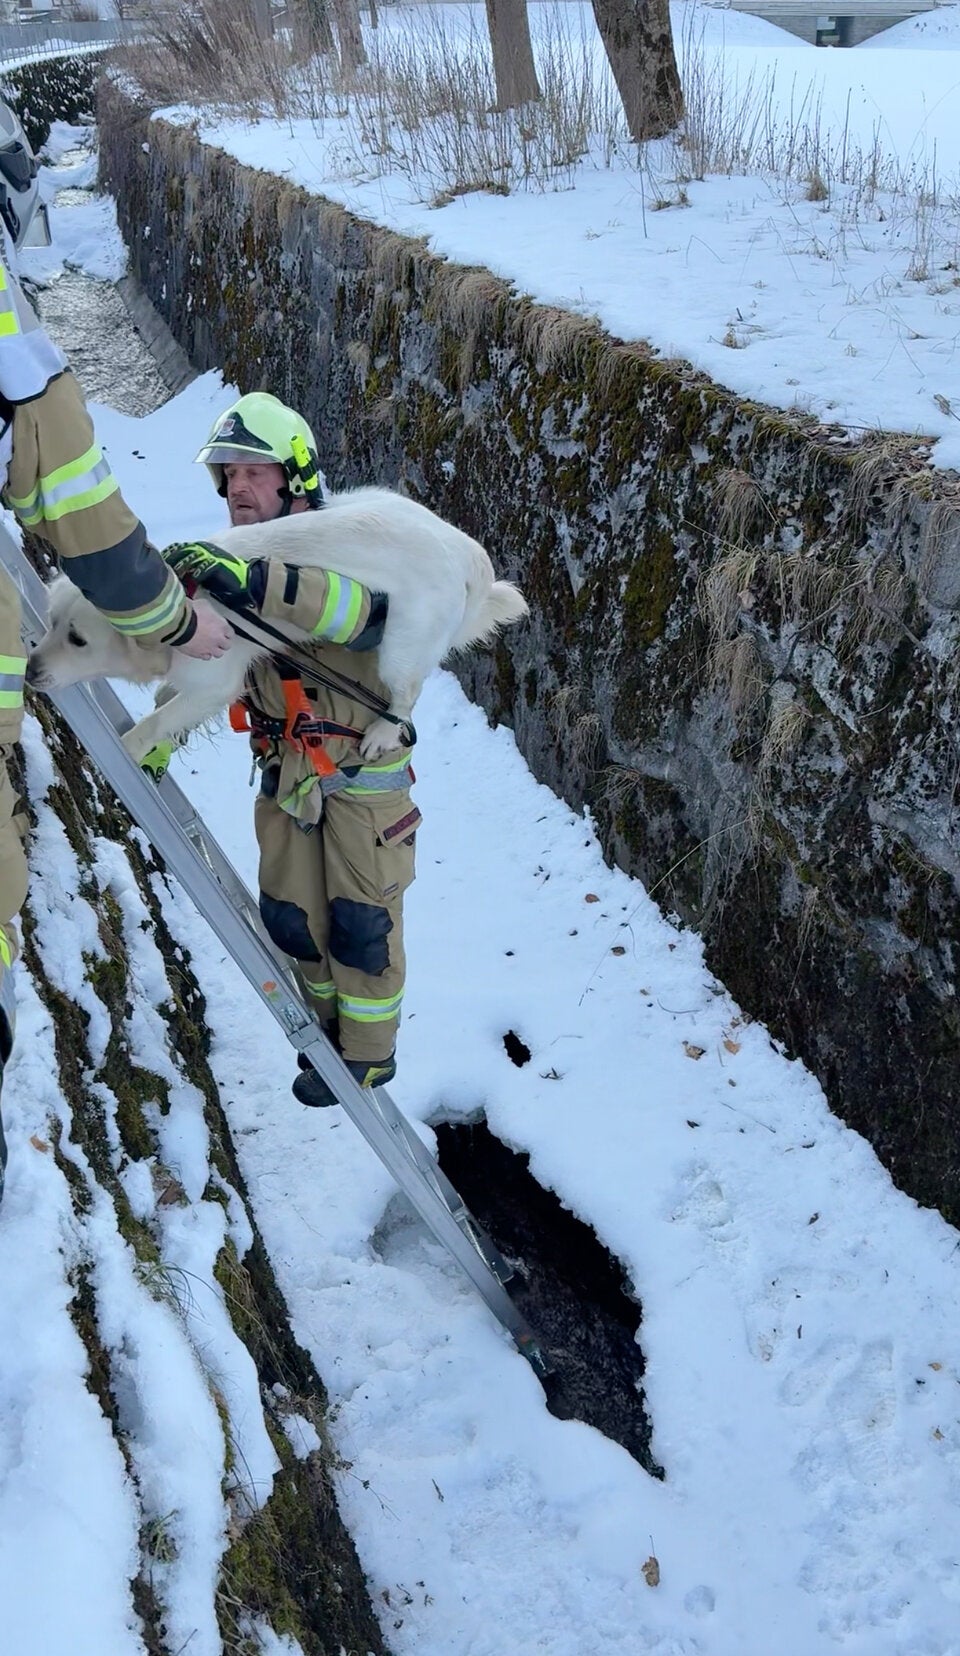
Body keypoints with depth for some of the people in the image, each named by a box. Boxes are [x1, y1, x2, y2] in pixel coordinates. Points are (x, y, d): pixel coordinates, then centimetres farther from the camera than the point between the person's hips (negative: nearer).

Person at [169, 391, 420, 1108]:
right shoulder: (227, 565, 4)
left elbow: (364, 606, -42)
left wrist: (257, 581, -54)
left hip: (363, 771, -6)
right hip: (285, 771, 7)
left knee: (361, 923, 4)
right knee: (291, 917, 15)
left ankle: (370, 1055, 24)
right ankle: (331, 1028, 38)